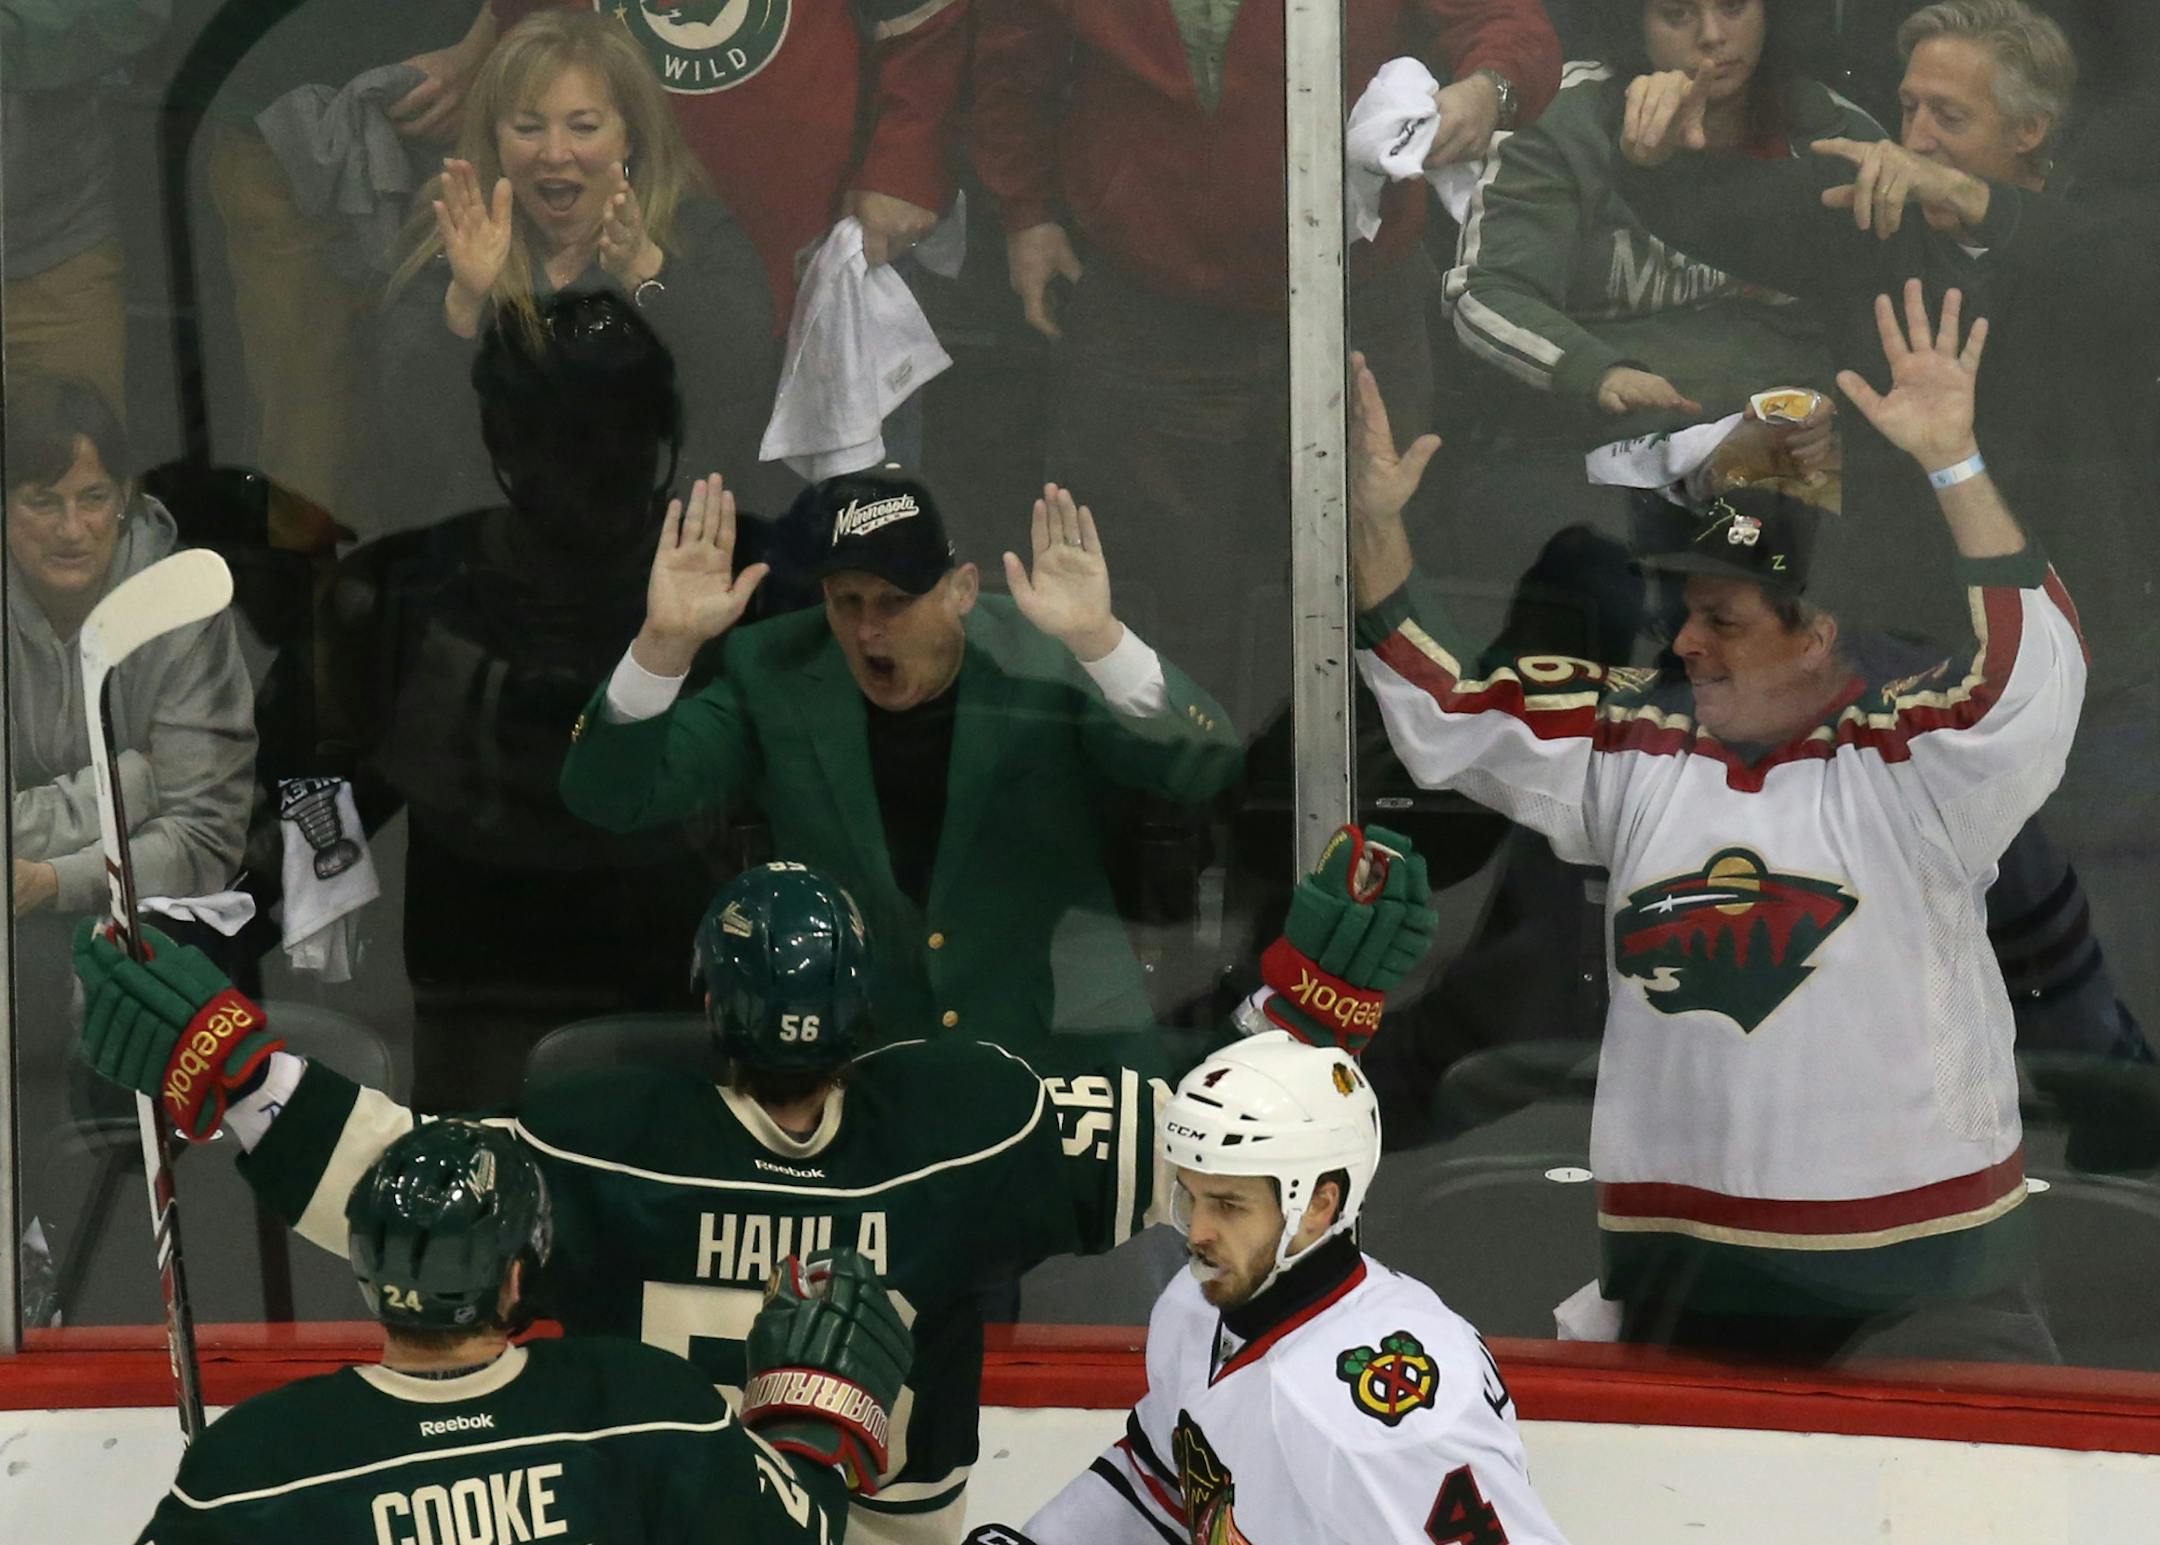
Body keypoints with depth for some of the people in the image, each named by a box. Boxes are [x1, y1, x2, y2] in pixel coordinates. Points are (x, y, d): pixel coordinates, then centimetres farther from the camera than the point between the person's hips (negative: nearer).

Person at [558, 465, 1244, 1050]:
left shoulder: (1050, 659, -4)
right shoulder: (775, 677, 1)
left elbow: (1204, 766, -15)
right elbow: (609, 798, -1)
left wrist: (1099, 638, -31)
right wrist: (664, 643, -18)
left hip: (1058, 1045, -1)